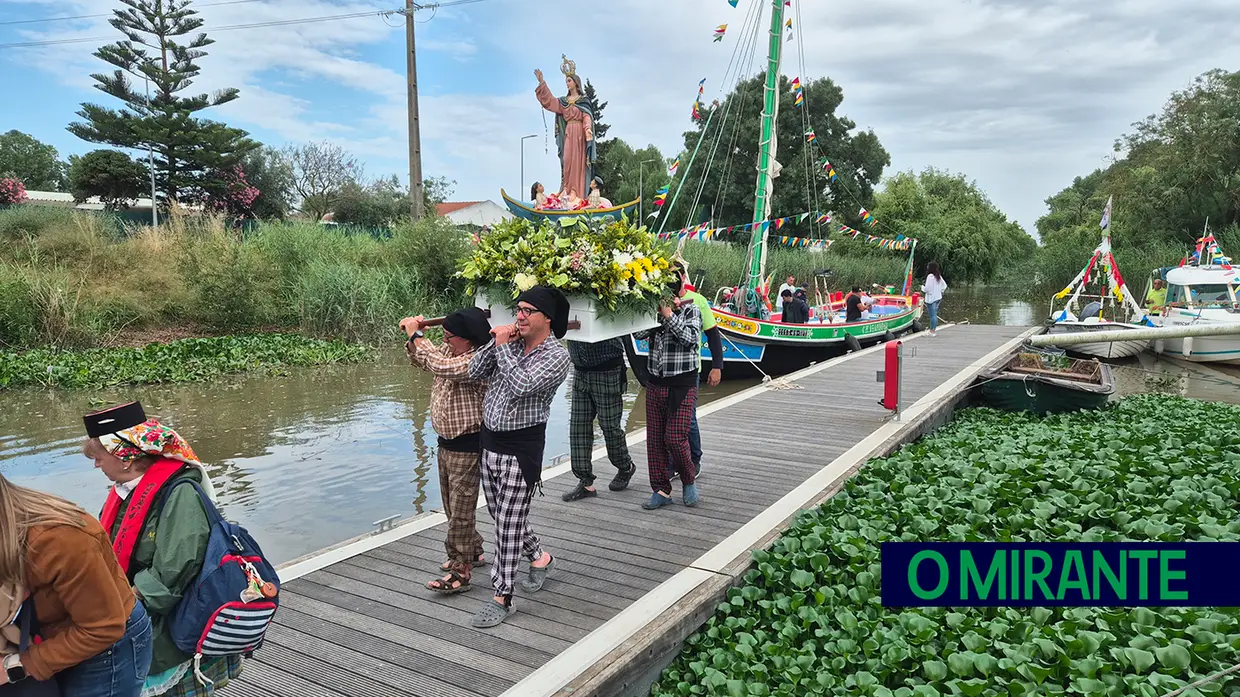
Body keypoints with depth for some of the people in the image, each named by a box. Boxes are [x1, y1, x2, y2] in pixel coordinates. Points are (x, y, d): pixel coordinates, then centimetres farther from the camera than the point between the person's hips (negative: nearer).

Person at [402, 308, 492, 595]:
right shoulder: (449, 352, 4)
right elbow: (419, 360, 17)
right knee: (452, 507, 21)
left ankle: (460, 572, 9)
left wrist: (416, 335, -24)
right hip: (446, 442, 10)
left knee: (461, 511, -1)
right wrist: (413, 336, -3)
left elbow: (439, 365, -37)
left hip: (467, 447, -10)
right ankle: (473, 552, 38)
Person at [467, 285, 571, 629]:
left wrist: (502, 346, -17)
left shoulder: (556, 355, -13)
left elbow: (521, 385, -26)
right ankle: (539, 556, 43)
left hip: (522, 447, -7)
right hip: (489, 440, 7)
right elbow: (474, 371, 0)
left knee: (509, 521, -2)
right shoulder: (510, 343, 6)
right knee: (501, 514, 19)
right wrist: (497, 342, -10)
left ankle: (502, 597, 10)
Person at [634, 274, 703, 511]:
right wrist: (655, 312, -15)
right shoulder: (654, 311, 8)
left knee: (674, 437, -9)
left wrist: (669, 314, -19)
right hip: (656, 384, 5)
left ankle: (689, 482, 15)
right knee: (654, 438, 5)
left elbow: (690, 339, -20)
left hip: (683, 386, -5)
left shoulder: (691, 311, -3)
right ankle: (661, 490, 14)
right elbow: (639, 333, -6)